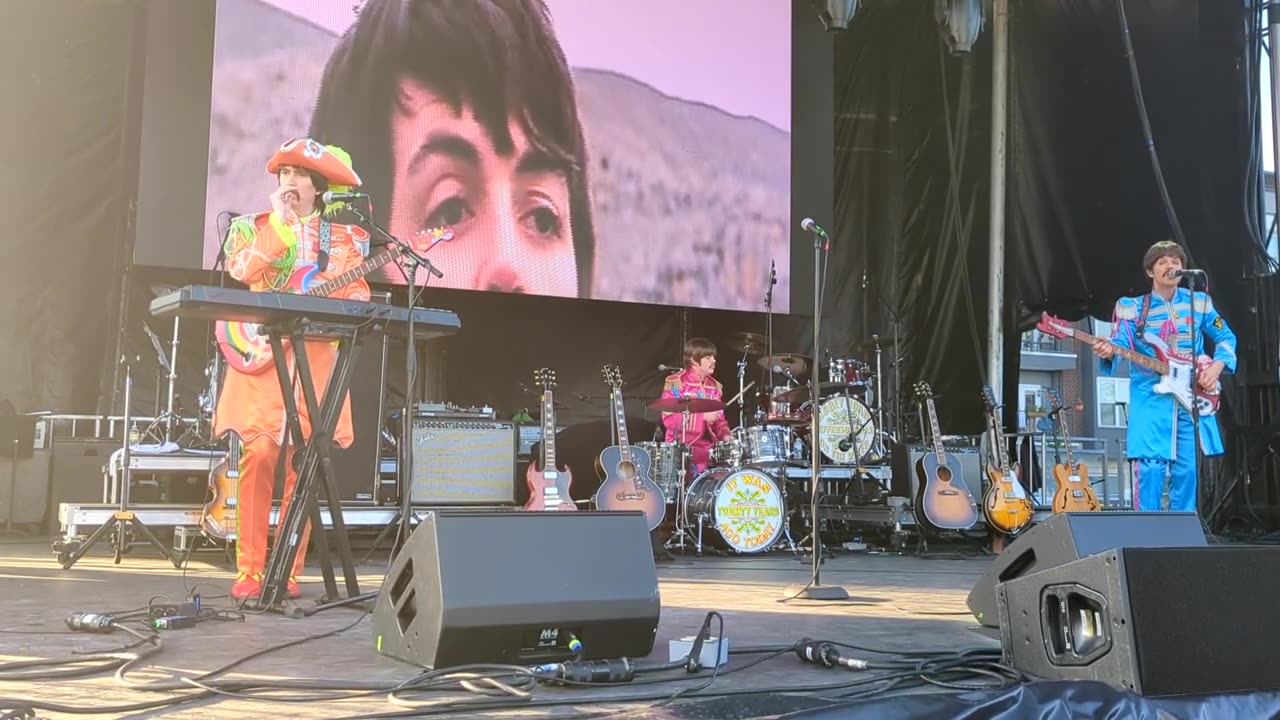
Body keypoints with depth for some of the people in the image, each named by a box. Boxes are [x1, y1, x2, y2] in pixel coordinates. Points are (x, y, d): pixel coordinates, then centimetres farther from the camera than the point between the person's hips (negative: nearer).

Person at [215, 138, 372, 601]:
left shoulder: (343, 237, 14)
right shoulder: (254, 227, 12)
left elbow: (357, 293, 7)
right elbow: (242, 270, -9)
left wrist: (351, 305, -15)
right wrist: (280, 222, -7)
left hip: (316, 361, 1)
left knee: (301, 464, 1)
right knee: (260, 457, -9)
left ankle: (289, 572, 9)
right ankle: (249, 572, -2)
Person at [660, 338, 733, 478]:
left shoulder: (715, 386, 13)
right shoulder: (675, 383, -5)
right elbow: (669, 419, -12)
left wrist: (725, 435, -3)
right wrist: (702, 417, -17)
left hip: (708, 449, 6)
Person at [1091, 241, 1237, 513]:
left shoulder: (1199, 302, 10)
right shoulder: (1132, 308, 4)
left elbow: (1226, 337, 17)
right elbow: (1121, 345, -7)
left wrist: (1217, 366, -1)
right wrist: (1109, 351, -31)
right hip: (1151, 400, -3)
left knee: (1186, 469, 5)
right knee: (1150, 467, -10)